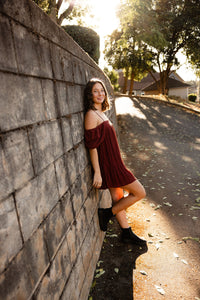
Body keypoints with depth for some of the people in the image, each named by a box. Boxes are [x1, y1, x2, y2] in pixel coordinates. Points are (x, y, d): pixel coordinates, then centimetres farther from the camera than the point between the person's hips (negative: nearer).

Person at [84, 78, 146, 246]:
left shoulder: (101, 113, 12)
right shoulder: (91, 114, -17)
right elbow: (92, 146, -20)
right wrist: (97, 173, -20)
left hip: (114, 163, 9)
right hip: (108, 165, -9)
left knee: (118, 198, 18)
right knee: (140, 193, 1)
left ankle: (127, 233, 34)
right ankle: (107, 213, 12)